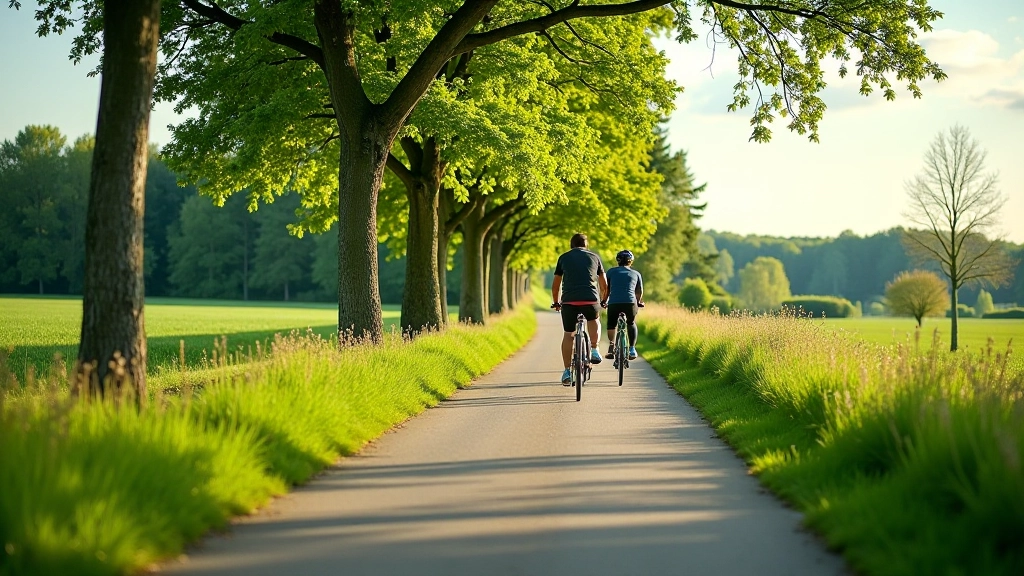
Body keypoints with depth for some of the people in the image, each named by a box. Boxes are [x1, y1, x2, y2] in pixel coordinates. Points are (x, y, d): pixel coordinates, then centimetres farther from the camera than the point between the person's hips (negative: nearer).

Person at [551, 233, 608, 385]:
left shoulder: (563, 258, 16)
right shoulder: (594, 257, 17)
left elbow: (555, 285, 20)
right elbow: (604, 284, 21)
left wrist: (555, 302, 35)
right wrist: (603, 300, 38)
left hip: (569, 300, 0)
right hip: (591, 299, 0)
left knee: (568, 334, 10)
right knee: (594, 320, 31)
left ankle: (567, 372, 5)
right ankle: (595, 350, 14)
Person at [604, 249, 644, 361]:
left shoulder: (611, 272, 17)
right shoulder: (636, 273, 20)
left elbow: (606, 290, 21)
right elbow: (640, 292, 27)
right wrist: (638, 302, 46)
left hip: (614, 303, -1)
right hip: (630, 303, 1)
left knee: (611, 325, 23)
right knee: (631, 324, 28)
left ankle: (611, 344, -1)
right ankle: (632, 348, 20)